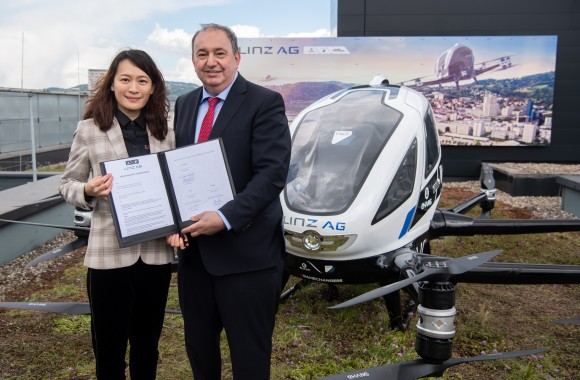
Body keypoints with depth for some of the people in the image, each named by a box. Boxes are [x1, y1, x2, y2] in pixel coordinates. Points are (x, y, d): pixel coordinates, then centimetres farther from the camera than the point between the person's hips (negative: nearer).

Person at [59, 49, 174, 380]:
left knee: (147, 344, 17)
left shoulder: (165, 133, 4)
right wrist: (89, 191, -18)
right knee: (109, 348, 10)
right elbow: (68, 184, 4)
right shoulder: (89, 129, -3)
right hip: (109, 253, -2)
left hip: (156, 252, 3)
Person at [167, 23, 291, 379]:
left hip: (247, 253, -6)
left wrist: (226, 218, -24)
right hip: (193, 249, 6)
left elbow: (272, 173, -16)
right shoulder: (184, 105, 13)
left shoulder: (265, 103, -8)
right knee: (198, 348, 21)